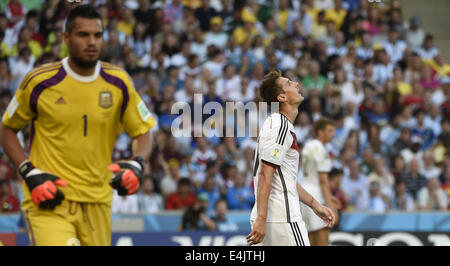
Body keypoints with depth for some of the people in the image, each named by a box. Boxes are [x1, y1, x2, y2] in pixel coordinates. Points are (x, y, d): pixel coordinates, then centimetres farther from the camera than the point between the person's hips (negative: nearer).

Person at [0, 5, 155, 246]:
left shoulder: (119, 83, 3)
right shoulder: (39, 82, -4)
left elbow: (142, 132, 12)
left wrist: (136, 164, -9)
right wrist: (30, 172, -7)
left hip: (97, 203, 4)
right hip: (48, 199, -4)